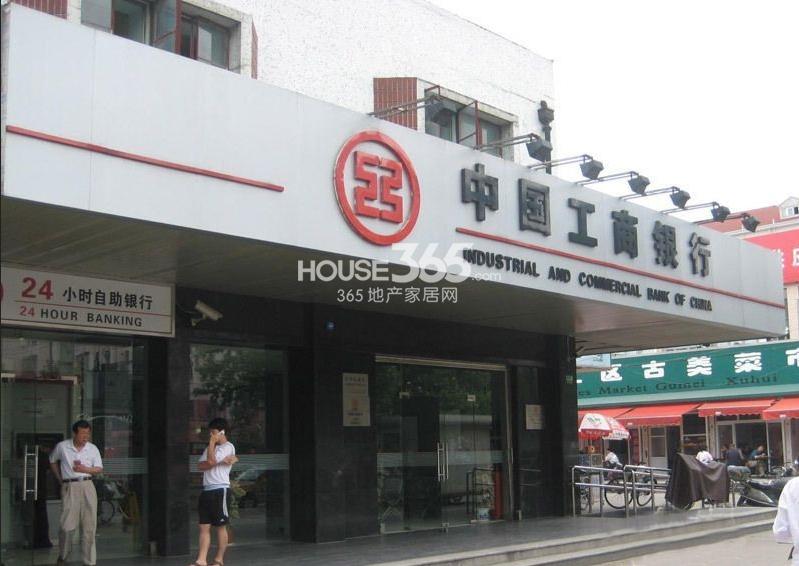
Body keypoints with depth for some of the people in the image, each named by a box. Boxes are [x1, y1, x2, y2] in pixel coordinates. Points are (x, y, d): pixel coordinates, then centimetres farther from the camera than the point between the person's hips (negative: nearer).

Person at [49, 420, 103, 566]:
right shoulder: (62, 447, 0)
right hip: (69, 487, -2)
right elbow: (53, 461, 18)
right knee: (67, 525, -5)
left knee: (89, 525, 2)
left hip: (87, 486, 2)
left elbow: (99, 469, 5)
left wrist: (85, 469, -12)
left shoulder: (93, 449, 4)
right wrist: (60, 478, 11)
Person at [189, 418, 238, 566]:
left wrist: (212, 442, -4)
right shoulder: (211, 448, 21)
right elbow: (200, 466, 5)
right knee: (204, 526, 1)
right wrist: (220, 462, -9)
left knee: (220, 526, -1)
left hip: (220, 489, -7)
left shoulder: (228, 447, -3)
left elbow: (211, 461, -16)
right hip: (207, 490, 8)